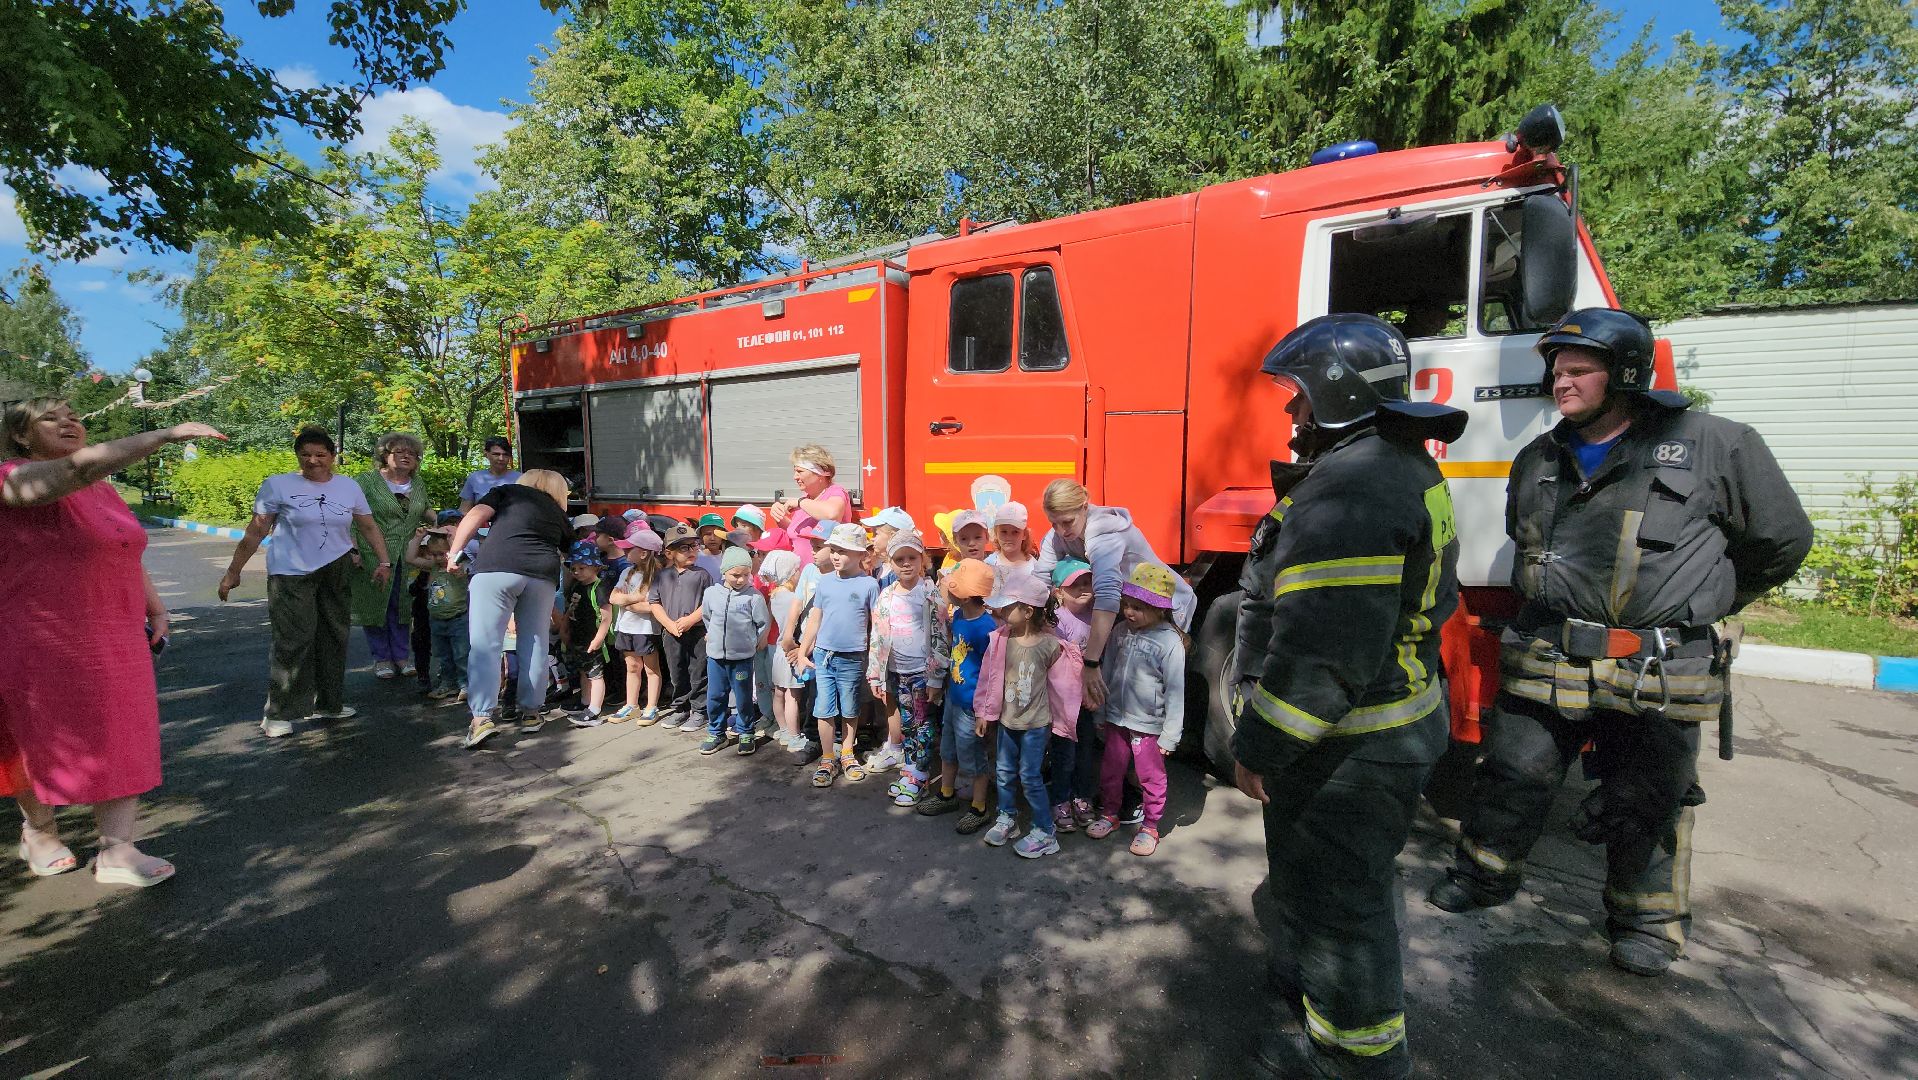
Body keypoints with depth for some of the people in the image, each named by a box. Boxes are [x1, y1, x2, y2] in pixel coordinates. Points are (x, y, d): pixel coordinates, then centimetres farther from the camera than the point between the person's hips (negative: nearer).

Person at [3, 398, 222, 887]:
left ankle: (117, 853, 8)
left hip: (115, 641, 6)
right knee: (44, 741, 13)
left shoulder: (103, 489, 9)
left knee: (122, 740, 3)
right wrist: (168, 434, -42)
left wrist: (155, 607, 9)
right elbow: (80, 465, -36)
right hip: (44, 644, -6)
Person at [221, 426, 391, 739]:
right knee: (293, 641, -9)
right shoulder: (278, 485, -2)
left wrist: (384, 561, 4)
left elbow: (369, 527, 12)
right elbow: (255, 533, 0)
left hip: (336, 571, 4)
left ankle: (327, 703, 23)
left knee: (333, 638, 10)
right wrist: (233, 572, 1)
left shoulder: (349, 487, 8)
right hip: (291, 574, -4)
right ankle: (278, 714, 2)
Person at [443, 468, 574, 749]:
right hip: (542, 575, 2)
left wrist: (454, 552, 9)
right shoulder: (559, 515, 26)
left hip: (495, 569, -2)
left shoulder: (508, 490, 21)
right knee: (534, 646, 12)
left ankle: (481, 718, -8)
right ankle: (531, 712, 20)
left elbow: (475, 516, 7)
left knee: (485, 644, -1)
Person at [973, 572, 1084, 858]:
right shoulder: (1001, 639, -8)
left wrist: (1060, 720, -1)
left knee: (1029, 776, 1)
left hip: (1036, 722, -4)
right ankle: (1006, 818, 37)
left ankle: (1045, 831, 17)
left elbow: (1061, 683, -7)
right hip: (1007, 718, 4)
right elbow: (991, 677, 0)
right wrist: (984, 713, 4)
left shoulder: (1050, 645, -17)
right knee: (1005, 772, 16)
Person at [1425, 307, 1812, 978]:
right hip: (1544, 663, 3)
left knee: (1645, 804, 12)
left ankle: (1648, 923, 33)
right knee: (1513, 778, 10)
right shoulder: (1538, 461, 9)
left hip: (1655, 677, -2)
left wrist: (1704, 604, 16)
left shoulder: (1714, 447, -2)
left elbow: (1783, 539, 9)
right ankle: (1486, 873, 31)